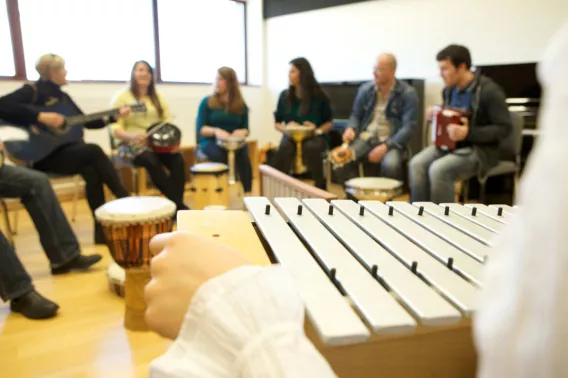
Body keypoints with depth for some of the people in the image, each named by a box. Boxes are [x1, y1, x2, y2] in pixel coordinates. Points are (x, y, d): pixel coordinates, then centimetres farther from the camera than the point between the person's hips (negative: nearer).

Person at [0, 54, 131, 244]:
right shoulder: (33, 90, -5)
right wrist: (41, 116, -28)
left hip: (66, 151, 6)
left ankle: (102, 228, -21)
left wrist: (114, 115, 10)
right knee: (94, 150, -27)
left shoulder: (62, 96, 17)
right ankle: (125, 200, -18)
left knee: (91, 170, -25)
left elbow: (87, 122, 18)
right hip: (42, 155, -6)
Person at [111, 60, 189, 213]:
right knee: (151, 161, -36)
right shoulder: (122, 97, 3)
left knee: (178, 160, -28)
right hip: (132, 145, -4)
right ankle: (179, 205, -30)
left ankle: (176, 205, -25)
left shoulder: (158, 97, 18)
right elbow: (115, 128, -5)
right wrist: (132, 136, -26)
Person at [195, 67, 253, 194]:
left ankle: (248, 194, -33)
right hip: (211, 142, -1)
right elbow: (200, 129, -1)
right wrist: (215, 131, -22)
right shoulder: (206, 102, 5)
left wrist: (242, 132, -15)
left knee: (243, 152, -33)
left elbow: (246, 129, 10)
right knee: (221, 153, -36)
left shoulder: (241, 105, 11)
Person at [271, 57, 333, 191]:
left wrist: (318, 130, -16)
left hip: (314, 136, -2)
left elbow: (329, 123, 6)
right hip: (291, 136, 2)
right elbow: (277, 123, 14)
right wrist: (286, 128, -10)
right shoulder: (285, 95, 7)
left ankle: (320, 189, -26)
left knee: (311, 148, -39)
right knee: (284, 148, -36)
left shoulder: (319, 96, 1)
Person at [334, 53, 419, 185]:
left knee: (390, 165, -36)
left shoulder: (408, 93, -6)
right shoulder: (365, 89, 6)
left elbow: (409, 126, -12)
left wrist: (385, 146, -23)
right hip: (366, 138, 3)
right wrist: (351, 128, -8)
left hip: (392, 141, -3)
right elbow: (356, 115, 17)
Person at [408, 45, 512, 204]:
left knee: (438, 169, -31)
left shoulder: (489, 90, -14)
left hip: (480, 149, -6)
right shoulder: (449, 90, 7)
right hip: (449, 143, 6)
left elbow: (504, 128, -14)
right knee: (417, 164, -20)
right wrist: (436, 116, 1)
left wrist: (468, 133, -26)